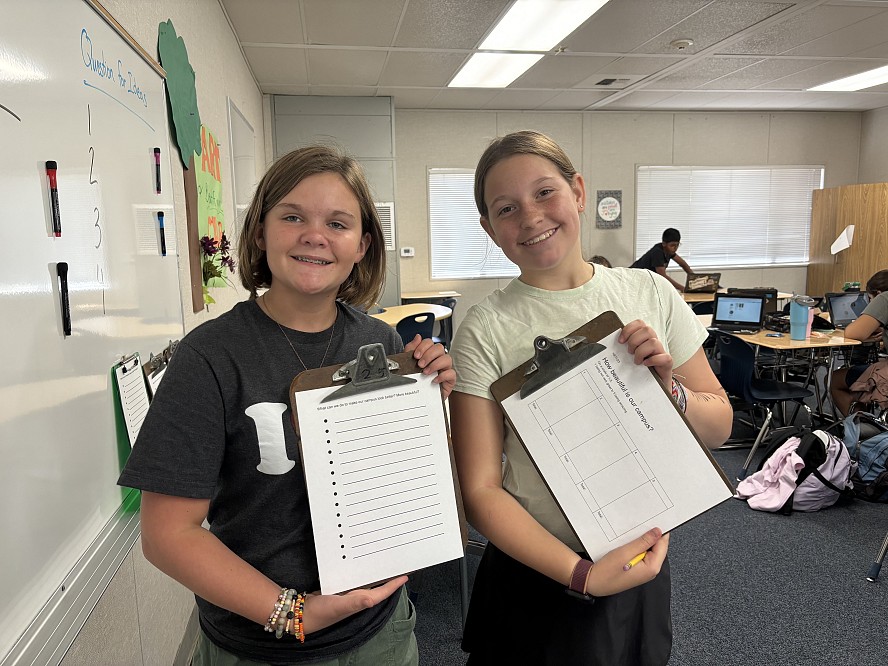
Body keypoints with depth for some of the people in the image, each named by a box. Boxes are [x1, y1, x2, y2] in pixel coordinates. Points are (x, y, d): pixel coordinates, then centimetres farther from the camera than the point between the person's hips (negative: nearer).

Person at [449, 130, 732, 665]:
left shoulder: (651, 294, -6)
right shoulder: (486, 331, -15)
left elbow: (719, 426, 2)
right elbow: (481, 489, -15)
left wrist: (669, 390, -18)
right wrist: (583, 575, -25)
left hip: (645, 560, 3)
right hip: (539, 574, -3)